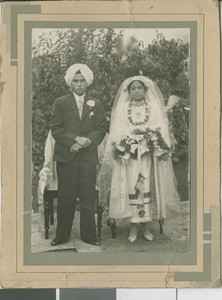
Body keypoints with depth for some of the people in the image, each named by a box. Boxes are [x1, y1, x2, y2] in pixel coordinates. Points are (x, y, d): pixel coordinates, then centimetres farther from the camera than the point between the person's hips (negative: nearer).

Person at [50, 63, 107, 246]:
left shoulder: (96, 104, 11)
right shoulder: (60, 103, 6)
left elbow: (101, 129, 4)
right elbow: (56, 128, -2)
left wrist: (87, 141, -13)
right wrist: (75, 139, -15)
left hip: (88, 157, 1)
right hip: (66, 156, -1)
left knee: (88, 198, 3)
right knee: (65, 198, 2)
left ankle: (88, 235, 11)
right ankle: (62, 235, 11)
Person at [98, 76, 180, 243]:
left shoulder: (154, 107, 12)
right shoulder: (122, 108, 11)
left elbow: (161, 129, 2)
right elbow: (117, 131, 2)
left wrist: (151, 136, -16)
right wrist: (131, 136, -14)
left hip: (148, 155, 0)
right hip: (128, 154, 0)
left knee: (147, 187, -3)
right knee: (131, 188, -4)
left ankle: (146, 226, 5)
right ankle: (133, 228, 1)